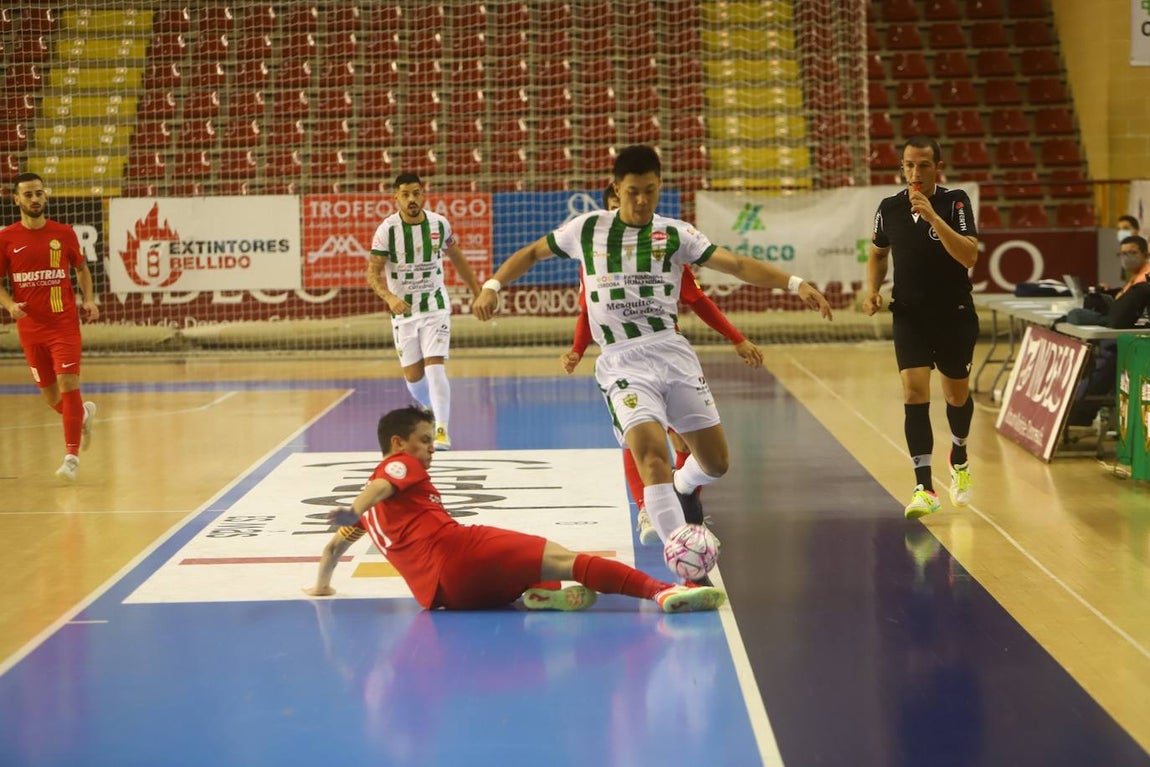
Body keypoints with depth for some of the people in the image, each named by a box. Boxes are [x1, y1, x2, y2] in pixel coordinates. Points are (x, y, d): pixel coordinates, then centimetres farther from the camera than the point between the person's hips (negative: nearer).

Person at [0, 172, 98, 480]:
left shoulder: (64, 233, 1)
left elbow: (81, 268, 15)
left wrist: (89, 300, -1)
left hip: (64, 323, -1)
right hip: (30, 328, 2)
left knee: (68, 384, -13)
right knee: (51, 396, 9)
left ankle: (71, 456, -7)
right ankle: (83, 413, 43)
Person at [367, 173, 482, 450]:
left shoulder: (440, 224, -6)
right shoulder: (387, 230, -14)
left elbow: (456, 258, 11)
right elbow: (373, 273, -14)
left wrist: (478, 292, 15)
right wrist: (389, 297, -33)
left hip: (436, 307, 0)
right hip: (403, 310, 0)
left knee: (435, 367, -16)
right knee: (413, 376, 7)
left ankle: (442, 431, -13)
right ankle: (436, 411, 37)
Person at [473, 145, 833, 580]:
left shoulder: (675, 234, 5)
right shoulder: (587, 229, 5)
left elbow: (737, 265, -2)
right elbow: (533, 253, 18)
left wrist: (795, 284, -14)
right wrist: (493, 286, 3)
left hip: (671, 351, 3)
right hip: (621, 361, -2)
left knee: (716, 461, 6)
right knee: (651, 452, -24)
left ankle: (684, 488, 44)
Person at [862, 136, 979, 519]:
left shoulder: (955, 202, -11)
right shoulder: (890, 208, -1)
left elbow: (970, 257, -23)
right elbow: (877, 254, 16)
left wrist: (934, 217, -31)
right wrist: (872, 290, -2)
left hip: (955, 315, -1)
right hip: (910, 315, 1)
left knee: (957, 394, 14)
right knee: (914, 393, -15)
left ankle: (959, 459, 44)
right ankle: (924, 487, -14)